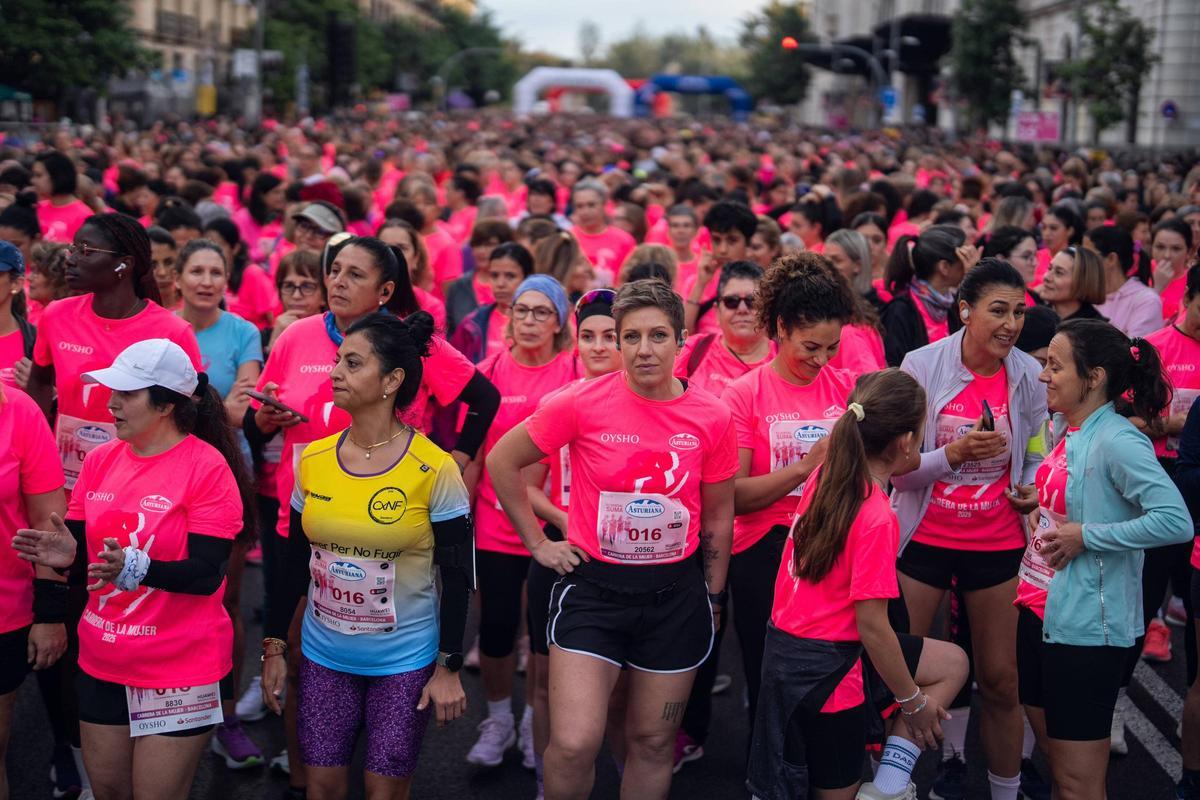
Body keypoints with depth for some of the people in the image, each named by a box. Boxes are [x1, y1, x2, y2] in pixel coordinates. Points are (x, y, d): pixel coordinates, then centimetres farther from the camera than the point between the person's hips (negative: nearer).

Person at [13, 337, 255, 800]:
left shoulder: (208, 468, -16)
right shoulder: (100, 460, 2)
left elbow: (206, 574, -20)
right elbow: (82, 557, 8)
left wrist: (138, 569, -36)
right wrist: (66, 555, -15)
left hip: (179, 668, -6)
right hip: (101, 661, 6)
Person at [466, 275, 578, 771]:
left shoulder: (576, 373, -5)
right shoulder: (488, 372, -1)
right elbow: (473, 455, 4)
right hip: (496, 524, 1)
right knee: (496, 625, 7)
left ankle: (534, 722, 30)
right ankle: (498, 721, 28)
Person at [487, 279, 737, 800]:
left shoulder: (712, 418, -5)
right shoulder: (582, 403, -11)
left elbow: (718, 516, 8)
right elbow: (502, 462, 1)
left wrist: (714, 598, 13)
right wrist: (538, 544, 0)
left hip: (676, 593, 2)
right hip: (594, 586, -2)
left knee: (653, 742, 14)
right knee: (574, 745, -10)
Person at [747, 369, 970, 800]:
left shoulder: (825, 474, -3)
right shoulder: (877, 518, -24)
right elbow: (872, 626, -21)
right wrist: (913, 701, -8)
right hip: (824, 665, -8)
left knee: (952, 662, 16)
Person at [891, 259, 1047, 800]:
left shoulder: (1027, 375, -4)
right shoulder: (921, 365, -11)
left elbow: (1035, 455, 12)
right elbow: (896, 467, -9)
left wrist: (1033, 490, -9)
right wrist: (954, 453, -26)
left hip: (997, 543, 2)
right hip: (924, 538, -1)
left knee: (999, 679, 9)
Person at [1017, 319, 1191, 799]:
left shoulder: (1117, 441, -19)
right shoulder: (1065, 427, 7)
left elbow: (1176, 521, -30)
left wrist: (1086, 537, -23)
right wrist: (1036, 507, 7)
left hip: (1085, 625, -9)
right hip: (1040, 608, 9)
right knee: (1052, 749, 21)